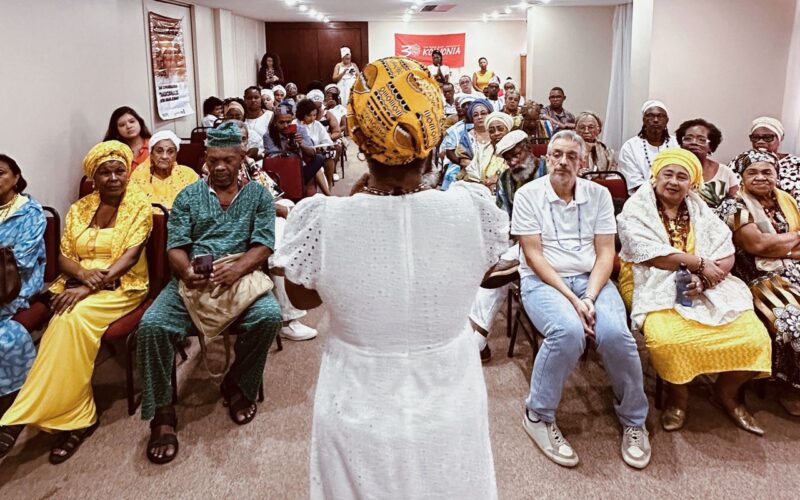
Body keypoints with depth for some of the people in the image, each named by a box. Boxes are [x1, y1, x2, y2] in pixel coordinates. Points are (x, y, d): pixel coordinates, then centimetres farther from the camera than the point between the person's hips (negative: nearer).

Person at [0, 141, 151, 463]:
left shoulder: (139, 205, 0)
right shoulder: (78, 209, 14)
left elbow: (131, 256, -11)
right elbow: (62, 256, 11)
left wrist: (90, 287, -23)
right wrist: (82, 272, -14)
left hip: (121, 287, -4)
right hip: (78, 285, 4)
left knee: (73, 319, -32)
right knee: (68, 322, -30)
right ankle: (77, 418, -24)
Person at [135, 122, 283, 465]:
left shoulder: (258, 195, 11)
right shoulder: (188, 196, 14)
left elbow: (263, 246, -1)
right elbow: (175, 247, 5)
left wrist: (237, 269, -23)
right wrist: (187, 272, -20)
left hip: (242, 276, -1)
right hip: (192, 281, 1)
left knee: (269, 317, -31)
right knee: (151, 326, -25)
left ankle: (238, 386, -4)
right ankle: (161, 414, -10)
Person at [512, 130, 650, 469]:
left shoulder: (598, 194, 8)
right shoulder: (528, 195, -1)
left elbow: (605, 253, 3)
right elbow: (533, 255, -8)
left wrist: (590, 297, -14)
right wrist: (571, 299, -16)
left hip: (591, 278, 3)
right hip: (543, 280, -2)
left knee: (615, 333, -27)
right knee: (568, 332, -34)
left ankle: (633, 419, -1)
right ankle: (538, 415, -11)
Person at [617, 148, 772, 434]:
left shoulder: (699, 210, 12)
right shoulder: (637, 209, -2)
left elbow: (726, 255, 2)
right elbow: (650, 255, -16)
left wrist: (703, 279, -18)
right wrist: (700, 263, -10)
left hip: (706, 287, 5)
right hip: (655, 286, -4)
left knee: (754, 336, -14)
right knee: (667, 338, -34)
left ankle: (726, 392, 14)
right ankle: (678, 396, -3)